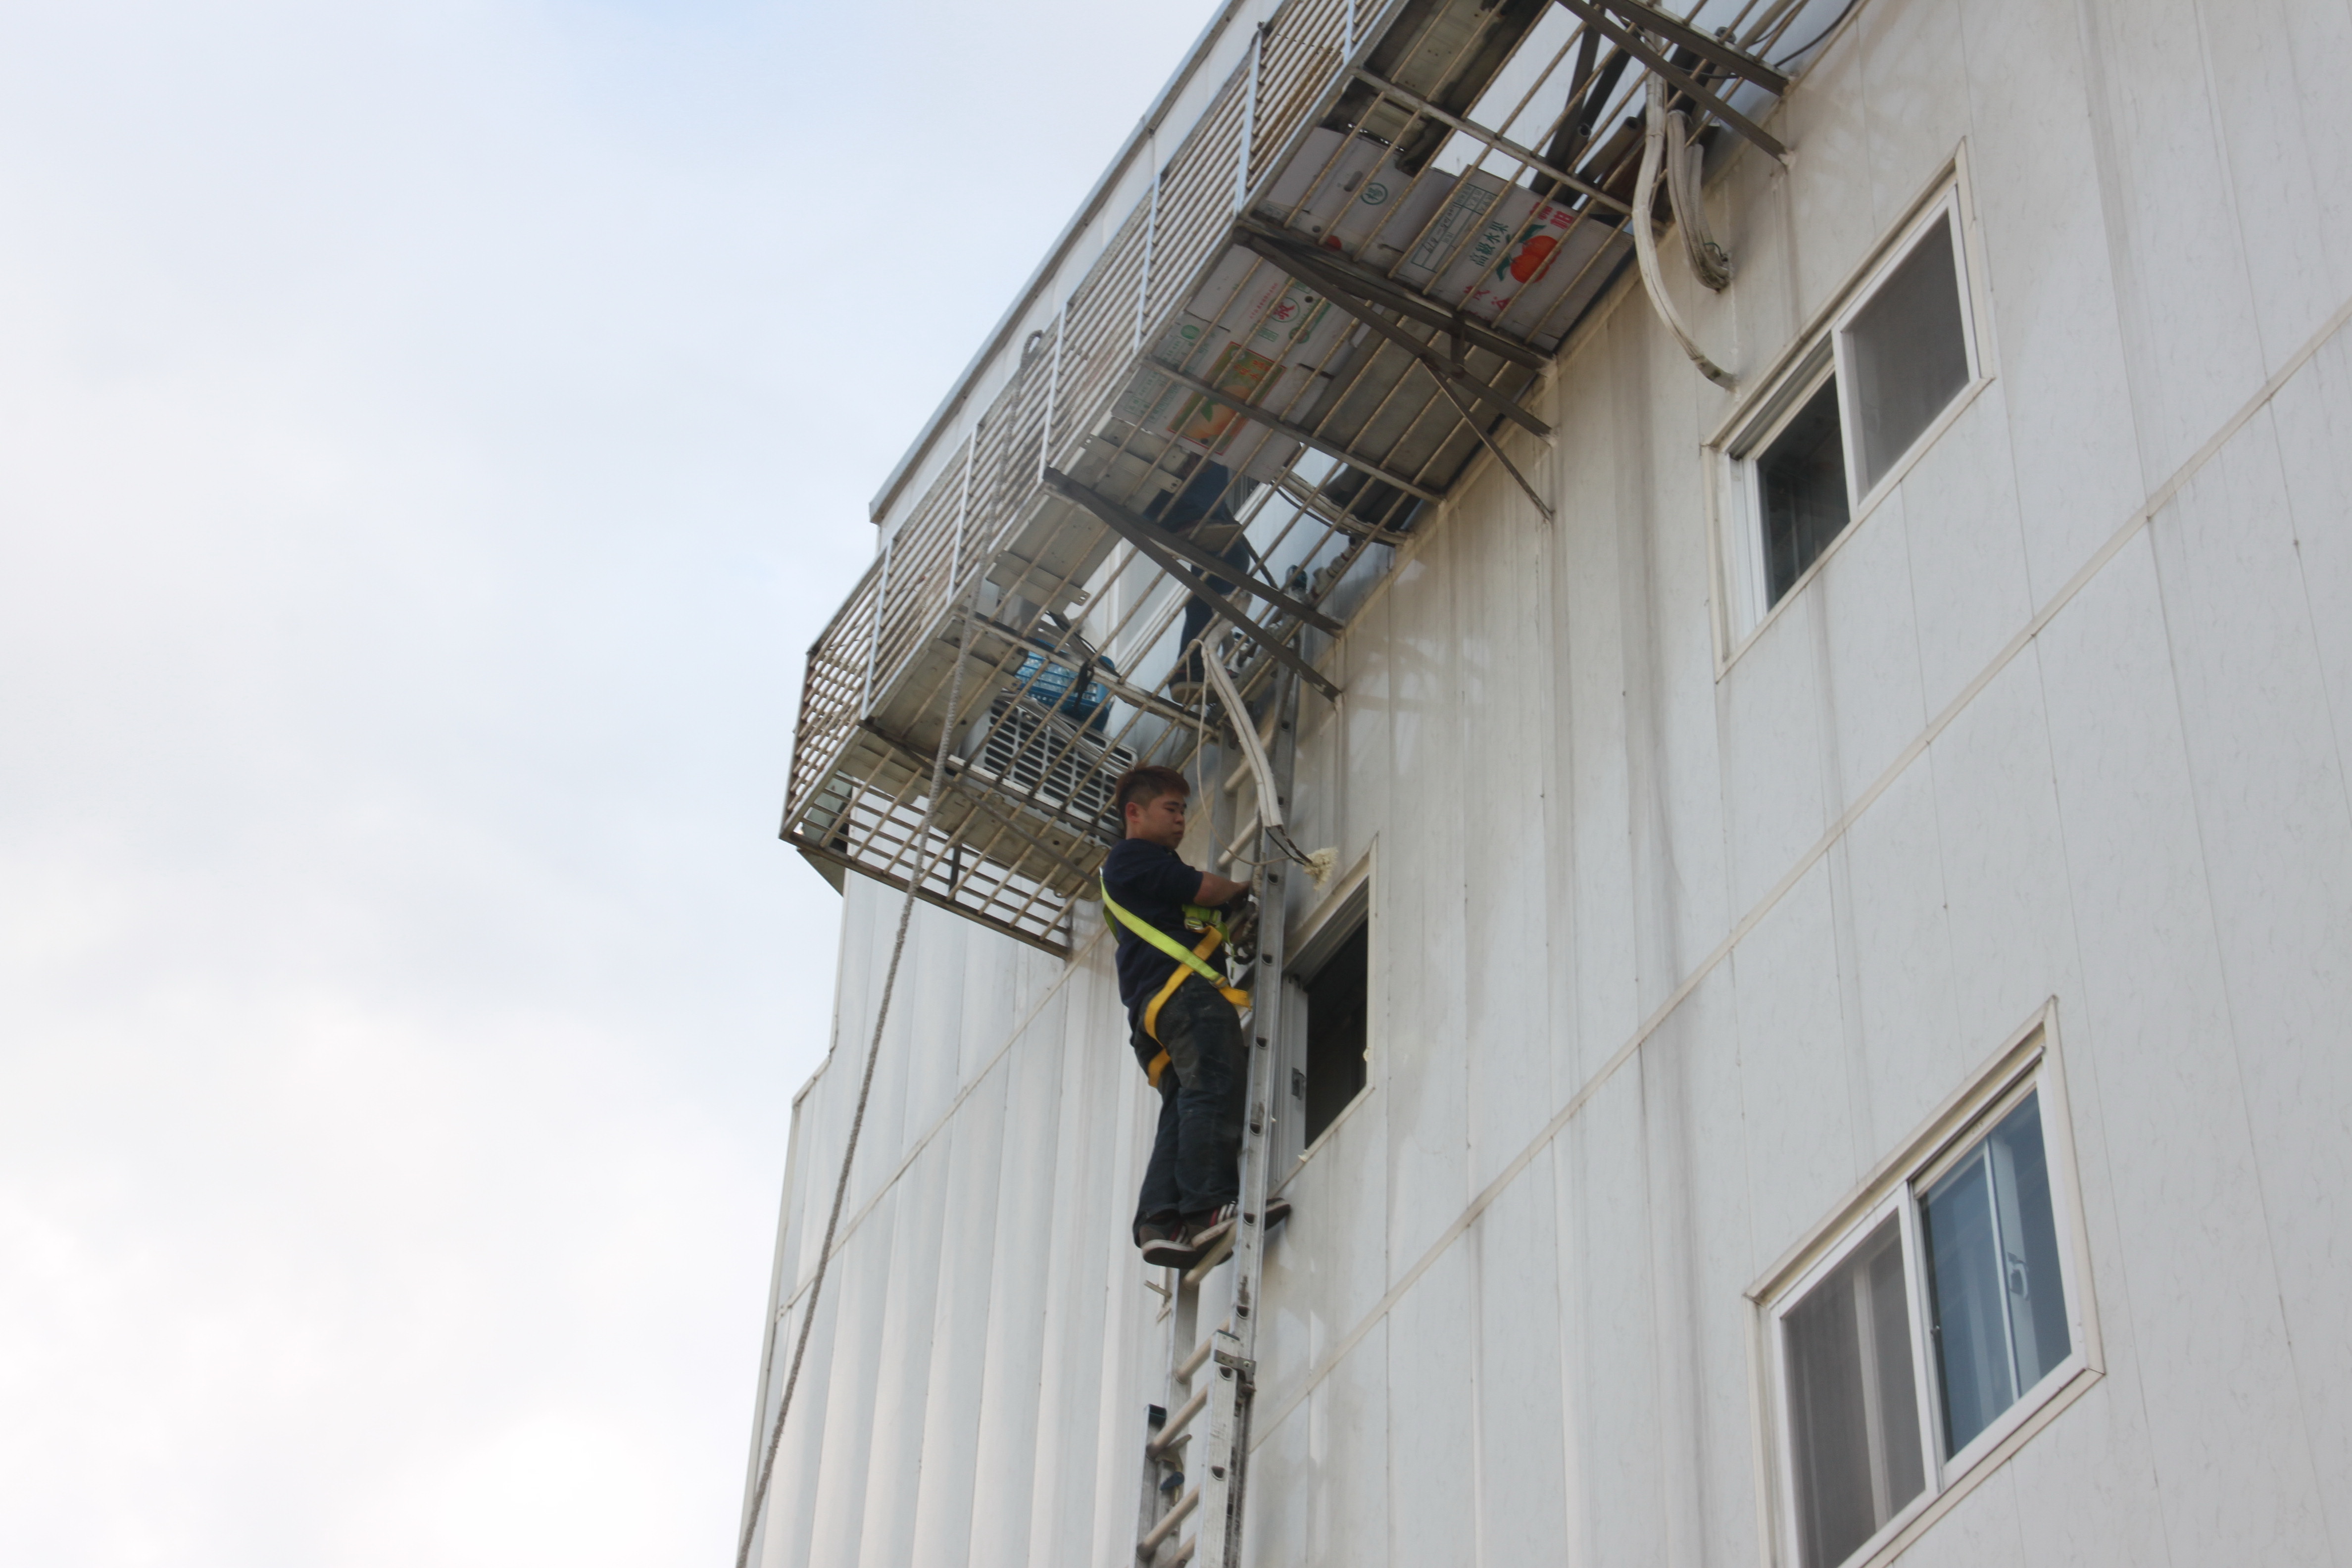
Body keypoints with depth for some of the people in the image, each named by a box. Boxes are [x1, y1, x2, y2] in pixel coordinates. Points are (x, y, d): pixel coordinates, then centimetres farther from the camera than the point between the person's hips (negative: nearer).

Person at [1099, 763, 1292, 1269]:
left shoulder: (1155, 873, 39)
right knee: (1216, 1088, -22)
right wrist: (1242, 886, 15)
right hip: (1183, 989, -10)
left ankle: (1161, 1221, -18)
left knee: (1184, 1109, -4)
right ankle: (1209, 1205, -34)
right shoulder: (1131, 857, 7)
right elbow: (1204, 890, -4)